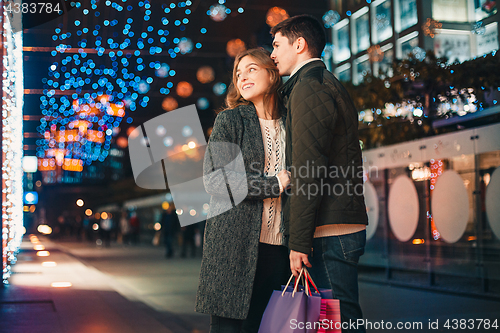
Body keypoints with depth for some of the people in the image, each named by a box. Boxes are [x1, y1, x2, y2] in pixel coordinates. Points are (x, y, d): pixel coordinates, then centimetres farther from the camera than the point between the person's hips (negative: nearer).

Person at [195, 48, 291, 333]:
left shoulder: (290, 125, 13)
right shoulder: (230, 120, 4)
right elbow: (214, 179, -8)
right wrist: (275, 184, -11)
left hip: (278, 247, 3)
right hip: (235, 243, -3)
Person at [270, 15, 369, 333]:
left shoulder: (308, 89, -9)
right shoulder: (332, 86, 23)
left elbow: (308, 173, -17)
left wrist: (299, 241, -17)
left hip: (329, 232, -10)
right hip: (348, 226, 10)